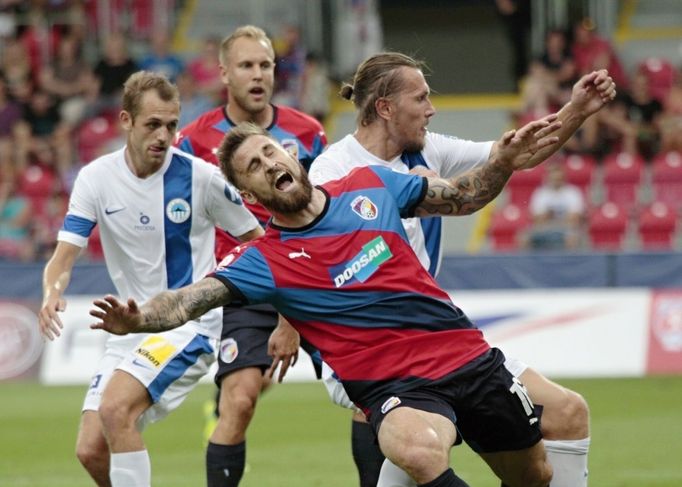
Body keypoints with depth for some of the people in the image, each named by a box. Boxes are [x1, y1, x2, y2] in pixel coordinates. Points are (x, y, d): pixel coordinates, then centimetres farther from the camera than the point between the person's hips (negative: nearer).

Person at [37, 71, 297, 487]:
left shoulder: (200, 176, -12)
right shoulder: (96, 178, -4)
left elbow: (260, 244, -2)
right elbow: (64, 257, -8)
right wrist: (52, 293, -32)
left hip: (191, 322, -5)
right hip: (132, 326, 5)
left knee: (115, 408, -27)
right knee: (91, 450, -4)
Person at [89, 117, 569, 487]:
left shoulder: (369, 184, 5)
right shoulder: (264, 261, -7)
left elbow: (461, 197, 19)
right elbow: (189, 300, -20)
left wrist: (504, 162, 2)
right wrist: (137, 319, -40)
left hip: (470, 356, 5)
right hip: (397, 386, -4)